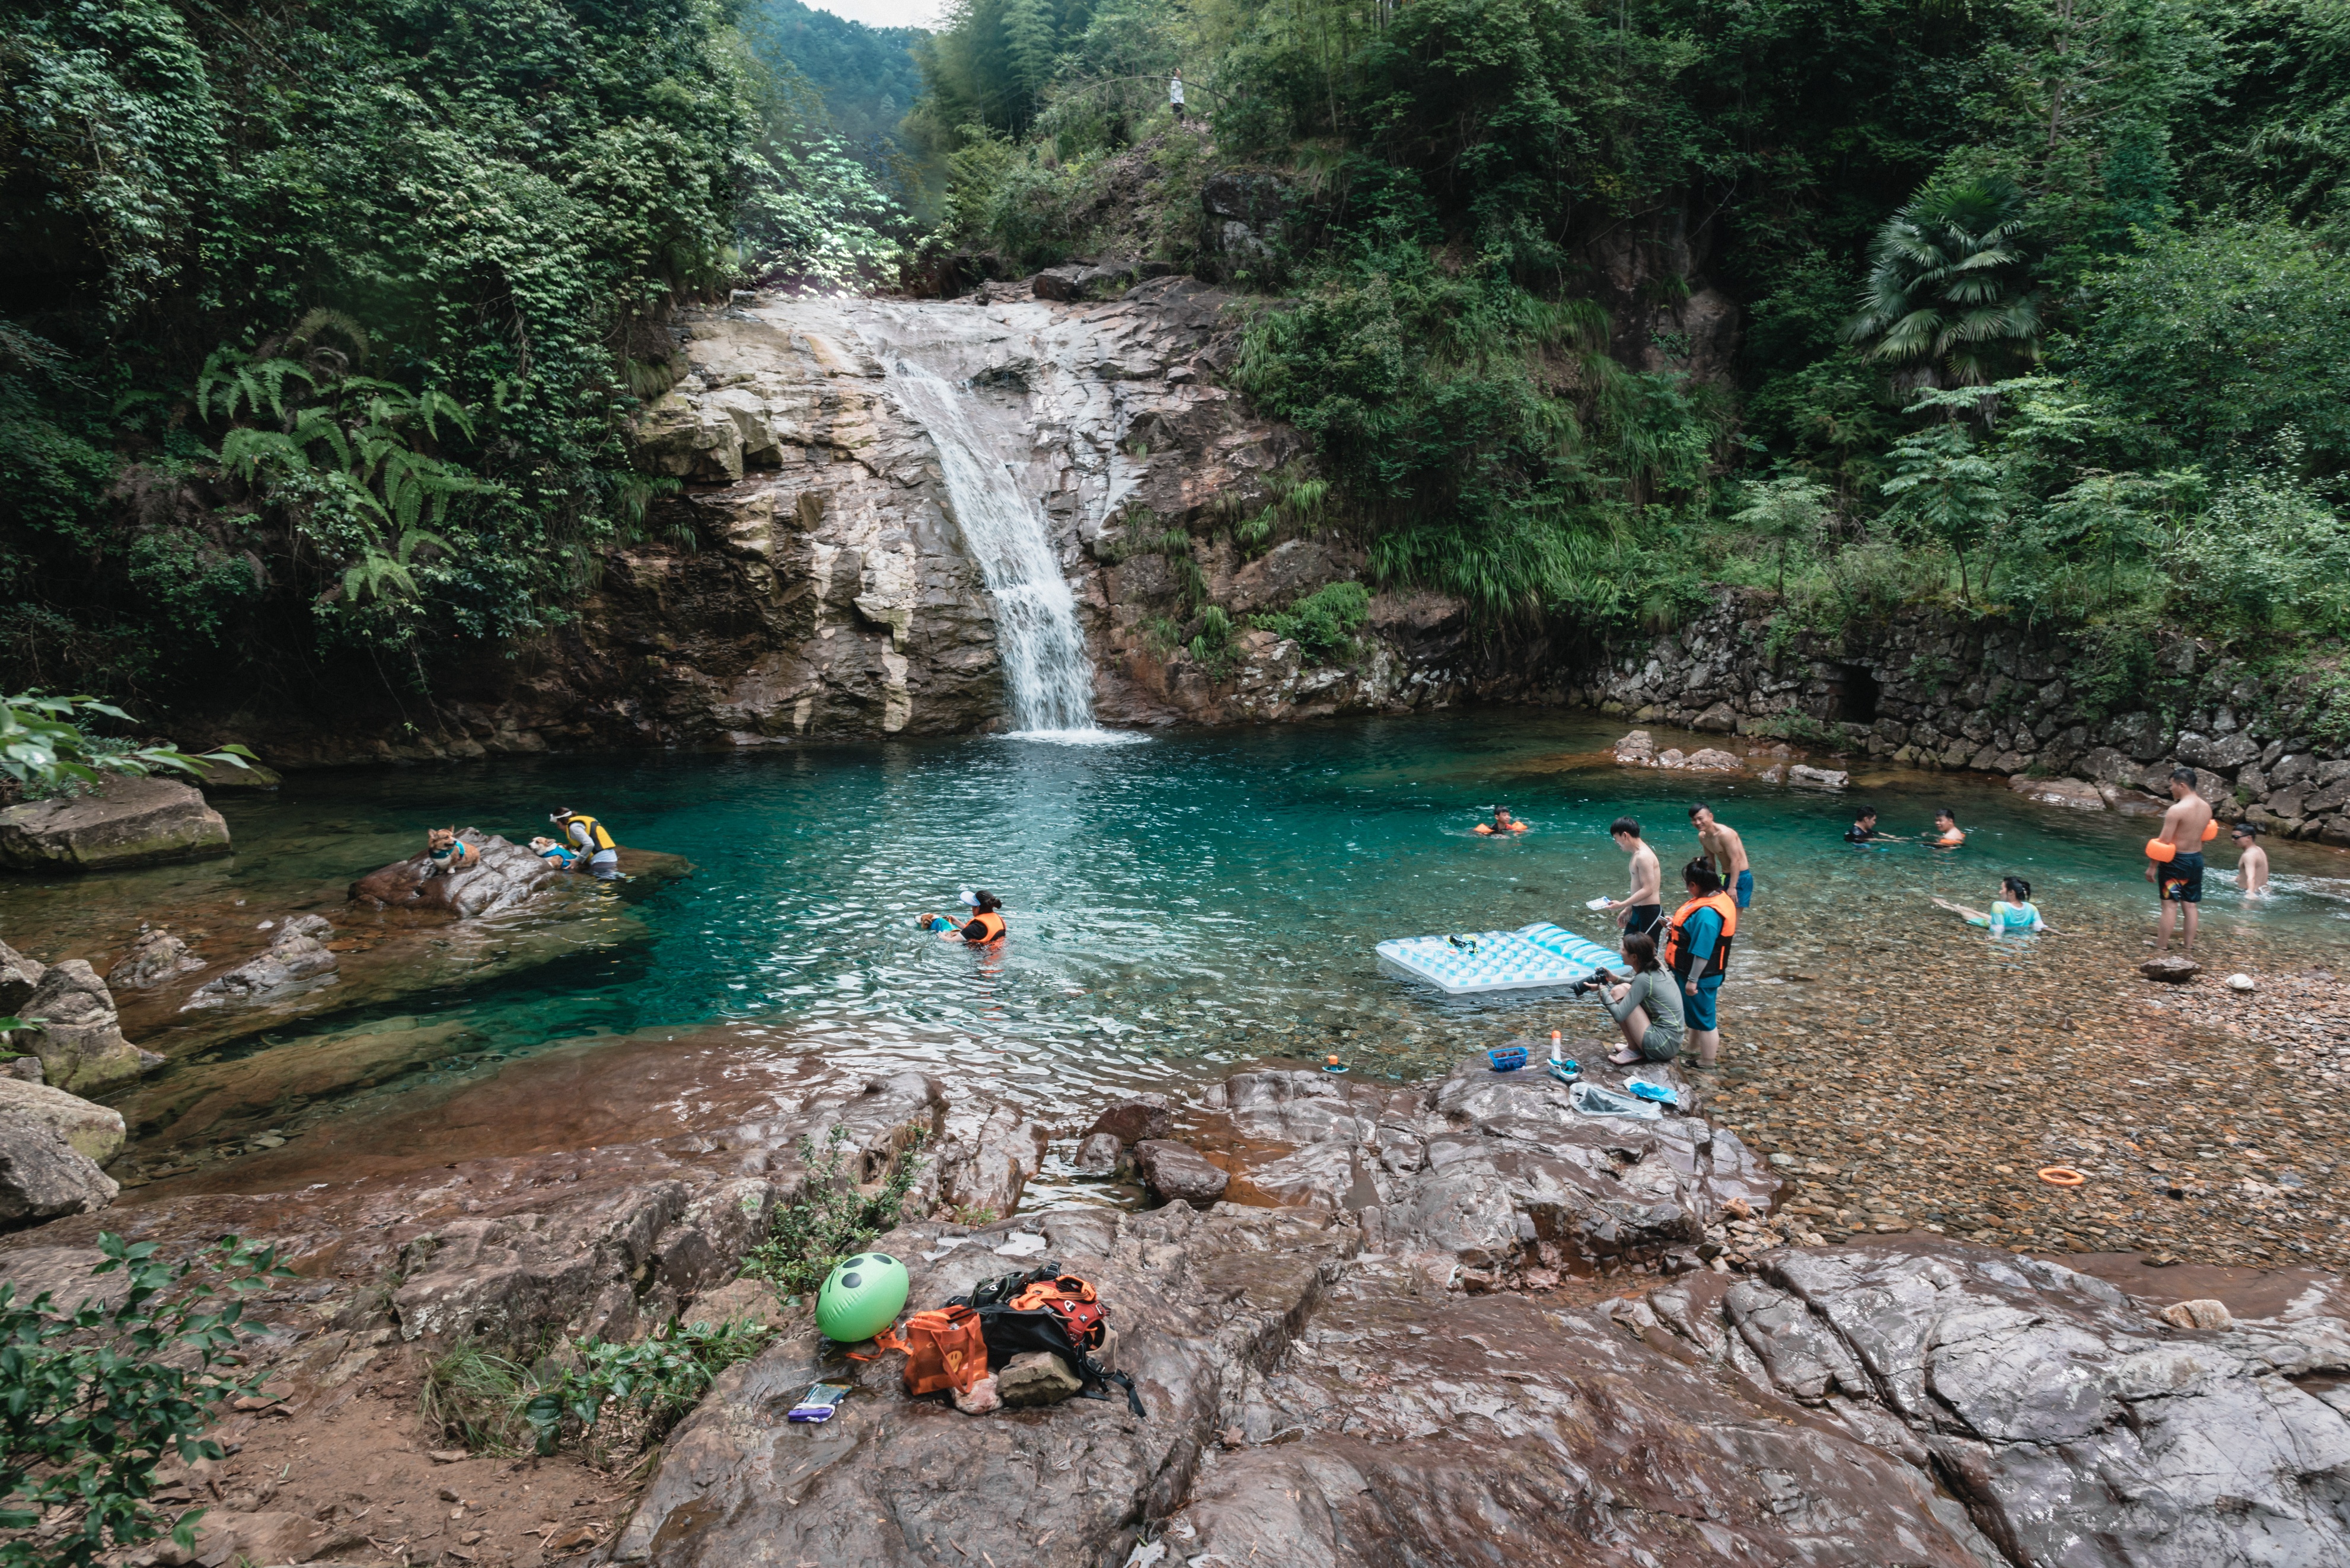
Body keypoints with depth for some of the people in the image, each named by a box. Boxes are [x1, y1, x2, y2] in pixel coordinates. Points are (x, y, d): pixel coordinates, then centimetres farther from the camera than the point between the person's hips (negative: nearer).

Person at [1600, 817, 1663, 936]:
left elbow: (1647, 890, -22)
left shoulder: (1643, 856, -18)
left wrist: (1621, 905, -22)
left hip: (1650, 912, -10)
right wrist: (1627, 909, 21)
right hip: (1638, 911, 10)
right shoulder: (1638, 854, 12)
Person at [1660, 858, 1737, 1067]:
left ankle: (1706, 1063, 24)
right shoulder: (1717, 897, 0)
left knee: (1703, 1018, 8)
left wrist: (1693, 980, -21)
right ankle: (1693, 1051, 44)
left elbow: (1702, 952, -28)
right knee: (1695, 1014, 26)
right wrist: (1676, 926, 3)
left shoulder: (1707, 913, -32)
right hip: (1692, 973, 10)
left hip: (1700, 977, -10)